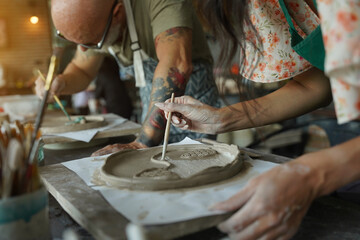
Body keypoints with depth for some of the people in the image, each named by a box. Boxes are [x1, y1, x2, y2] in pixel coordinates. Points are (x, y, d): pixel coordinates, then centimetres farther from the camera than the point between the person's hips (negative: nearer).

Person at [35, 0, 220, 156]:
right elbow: (81, 70, 9)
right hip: (153, 115, 6)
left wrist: (142, 143, -43)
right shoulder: (90, 19, -5)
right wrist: (61, 82, -15)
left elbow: (176, 65, -41)